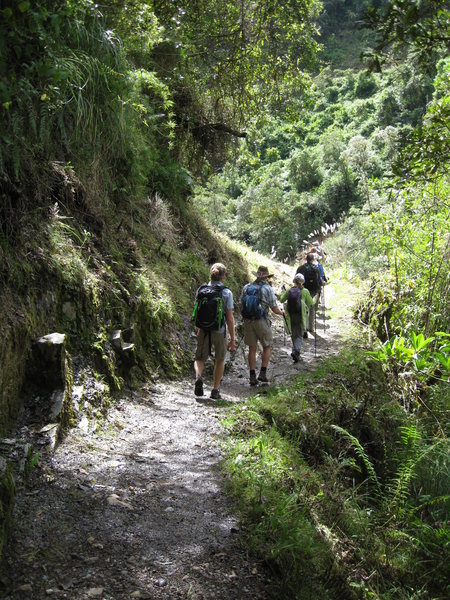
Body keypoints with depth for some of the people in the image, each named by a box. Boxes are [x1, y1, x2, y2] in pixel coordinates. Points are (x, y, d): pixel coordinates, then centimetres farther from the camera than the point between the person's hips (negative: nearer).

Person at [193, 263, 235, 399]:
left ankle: (198, 377, -16)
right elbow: (229, 317, -10)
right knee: (220, 360, 18)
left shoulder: (201, 290, -1)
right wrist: (232, 339, -4)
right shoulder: (227, 293, -9)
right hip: (220, 331, -2)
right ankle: (215, 390, 20)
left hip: (203, 330, 2)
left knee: (200, 358, 15)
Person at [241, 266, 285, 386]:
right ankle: (263, 373, 7)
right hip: (262, 321, -3)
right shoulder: (268, 288, -7)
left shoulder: (246, 287, 5)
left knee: (252, 349, 9)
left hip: (248, 321, 4)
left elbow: (241, 305, 9)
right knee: (267, 347, 14)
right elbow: (274, 309, -6)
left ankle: (252, 376, 9)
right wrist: (282, 312, 15)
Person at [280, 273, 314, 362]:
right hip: (302, 316, -2)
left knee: (294, 334, 17)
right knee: (300, 335, 4)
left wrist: (283, 291, 27)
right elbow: (311, 303, 1)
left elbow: (281, 300, 12)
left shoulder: (289, 291, -1)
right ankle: (296, 351, -14)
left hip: (291, 316, 2)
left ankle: (296, 351, 22)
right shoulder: (305, 291, -7)